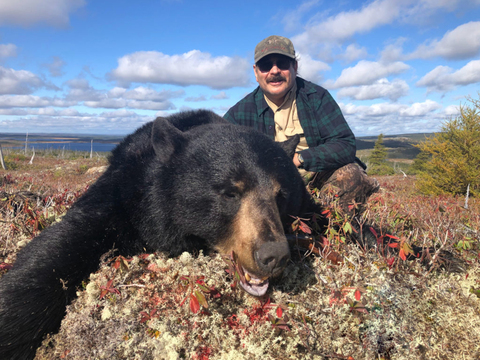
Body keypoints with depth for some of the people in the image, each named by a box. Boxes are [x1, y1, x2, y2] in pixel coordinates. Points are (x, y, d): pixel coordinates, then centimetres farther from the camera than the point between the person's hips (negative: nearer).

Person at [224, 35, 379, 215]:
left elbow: (346, 145, -10)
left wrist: (298, 158, -24)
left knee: (351, 174, -29)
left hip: (319, 177, 0)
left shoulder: (316, 97, -1)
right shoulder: (240, 112, 0)